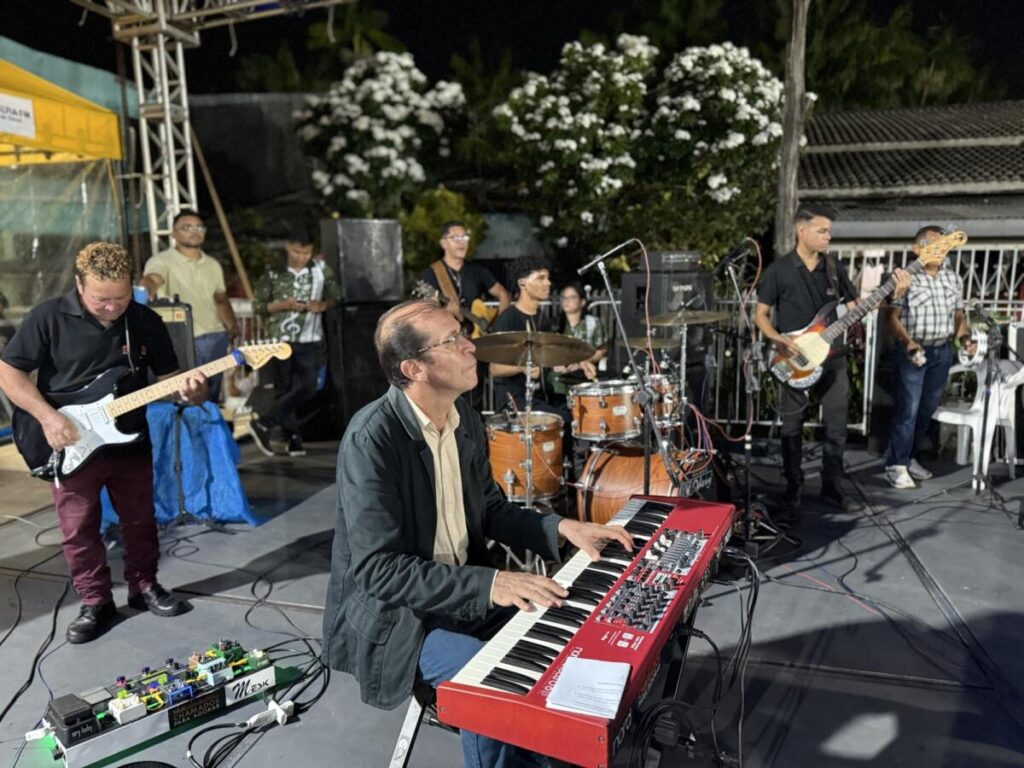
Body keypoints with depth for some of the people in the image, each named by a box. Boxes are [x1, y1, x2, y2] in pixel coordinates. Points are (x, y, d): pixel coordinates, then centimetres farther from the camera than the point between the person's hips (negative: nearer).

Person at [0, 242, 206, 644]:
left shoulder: (147, 322, -4)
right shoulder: (48, 317, -12)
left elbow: (168, 377, 1)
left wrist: (189, 390, -22)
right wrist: (47, 416, -18)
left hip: (131, 445, 2)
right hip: (70, 448, -2)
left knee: (140, 522, 14)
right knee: (79, 531, 8)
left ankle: (144, 586, 33)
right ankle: (96, 603, 24)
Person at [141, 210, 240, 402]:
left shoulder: (213, 265, 16)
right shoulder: (161, 260, -4)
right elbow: (151, 279, -26)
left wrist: (232, 326, 8)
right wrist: (149, 289, -50)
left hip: (216, 337, 6)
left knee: (212, 396, 12)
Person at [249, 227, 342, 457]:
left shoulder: (321, 269, 4)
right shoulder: (274, 273, -2)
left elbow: (337, 295, 11)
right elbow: (258, 305, 0)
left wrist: (323, 305, -10)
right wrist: (283, 305, -16)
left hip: (310, 341, 2)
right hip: (281, 339, -1)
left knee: (307, 387, -8)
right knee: (284, 390, 4)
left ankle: (264, 423, 1)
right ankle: (293, 438, 12)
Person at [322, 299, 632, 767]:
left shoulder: (463, 417, -1)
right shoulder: (373, 438, -25)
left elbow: (488, 509, 9)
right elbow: (378, 569, -28)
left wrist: (560, 528, -6)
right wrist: (489, 584, -33)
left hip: (463, 591, 7)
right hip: (390, 613, -7)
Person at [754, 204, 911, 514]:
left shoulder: (834, 268, 8)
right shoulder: (779, 270, -5)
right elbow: (760, 314, -3)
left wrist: (894, 293, -4)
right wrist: (779, 341, -17)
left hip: (832, 359, 4)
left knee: (836, 428, 6)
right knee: (792, 429, 5)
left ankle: (832, 487, 20)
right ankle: (793, 488, 19)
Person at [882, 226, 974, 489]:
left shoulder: (953, 278, 10)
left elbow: (958, 314, 16)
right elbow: (891, 315, -11)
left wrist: (965, 337, -2)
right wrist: (907, 342, -23)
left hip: (942, 351, 6)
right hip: (911, 350, -6)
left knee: (928, 408, 11)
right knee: (908, 408, -7)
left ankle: (909, 457, 25)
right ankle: (896, 465, 1)